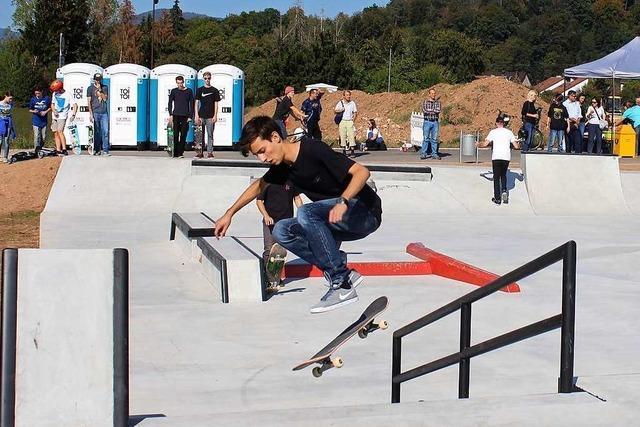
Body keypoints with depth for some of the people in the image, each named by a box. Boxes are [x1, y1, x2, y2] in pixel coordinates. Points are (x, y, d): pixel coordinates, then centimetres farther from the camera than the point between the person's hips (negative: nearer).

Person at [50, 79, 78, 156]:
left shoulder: (67, 95, -10)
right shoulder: (54, 94, 7)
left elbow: (75, 105, -13)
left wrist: (73, 115, -25)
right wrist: (54, 111, -4)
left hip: (62, 116, -6)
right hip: (55, 116, 6)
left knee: (60, 131, -20)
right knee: (55, 133, 4)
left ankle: (64, 149, -20)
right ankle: (58, 151, 8)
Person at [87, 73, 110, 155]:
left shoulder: (105, 87, 12)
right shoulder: (90, 88, 6)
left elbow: (105, 98, 2)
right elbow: (89, 101, 3)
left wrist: (100, 90, -8)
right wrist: (90, 114, -4)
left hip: (104, 112, 2)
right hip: (95, 113, -1)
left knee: (105, 131, -6)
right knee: (96, 132, 0)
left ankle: (105, 150, -4)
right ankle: (97, 150, 7)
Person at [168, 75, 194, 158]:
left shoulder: (189, 91, 7)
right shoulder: (174, 91, 8)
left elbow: (191, 104, 7)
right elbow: (170, 103, 9)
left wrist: (190, 116, -1)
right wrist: (170, 115, -2)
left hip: (185, 116, 0)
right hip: (176, 116, 0)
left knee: (183, 135, -3)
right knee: (176, 135, -4)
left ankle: (180, 153, 1)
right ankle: (175, 153, -2)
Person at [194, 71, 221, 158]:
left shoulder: (215, 90, 6)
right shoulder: (199, 90, 8)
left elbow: (216, 104, 5)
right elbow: (196, 103, 6)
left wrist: (215, 116, -5)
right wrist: (196, 115, -3)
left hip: (210, 117, -1)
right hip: (201, 116, 1)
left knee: (210, 135, 0)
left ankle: (210, 152, 2)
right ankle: (200, 152, 6)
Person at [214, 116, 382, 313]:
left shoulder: (313, 151, -20)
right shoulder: (283, 166, 5)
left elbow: (362, 171, -25)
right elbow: (259, 185, 26)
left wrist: (342, 202, -40)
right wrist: (229, 213, 27)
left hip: (366, 213, -9)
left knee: (306, 213, -29)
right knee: (282, 231, -3)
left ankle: (341, 284, -23)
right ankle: (345, 274, -7)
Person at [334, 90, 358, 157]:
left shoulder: (352, 103, 7)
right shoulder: (340, 103, 5)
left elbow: (355, 113, 11)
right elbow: (335, 111, 6)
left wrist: (353, 120, -1)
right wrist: (339, 110, -14)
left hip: (350, 121, 0)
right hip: (342, 121, 0)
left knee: (351, 136, -8)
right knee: (342, 136, 0)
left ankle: (352, 151, -7)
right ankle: (344, 151, 7)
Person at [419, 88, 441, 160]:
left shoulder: (438, 102, 7)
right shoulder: (425, 102, 2)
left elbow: (439, 110, -10)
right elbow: (424, 110, -14)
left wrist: (429, 111, -11)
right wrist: (434, 110, -9)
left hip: (435, 122, 2)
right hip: (427, 122, -2)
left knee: (434, 139, 3)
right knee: (425, 138, -4)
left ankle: (434, 154, 7)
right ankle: (423, 154, -2)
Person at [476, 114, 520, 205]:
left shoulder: (493, 132, 1)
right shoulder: (509, 132, 7)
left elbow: (485, 143, -7)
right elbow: (516, 146, 6)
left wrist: (478, 144, 13)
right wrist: (518, 144, 29)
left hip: (496, 157, -2)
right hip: (506, 157, 2)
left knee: (496, 177, 7)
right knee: (503, 175, 22)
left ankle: (497, 198, 5)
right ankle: (504, 191, -1)